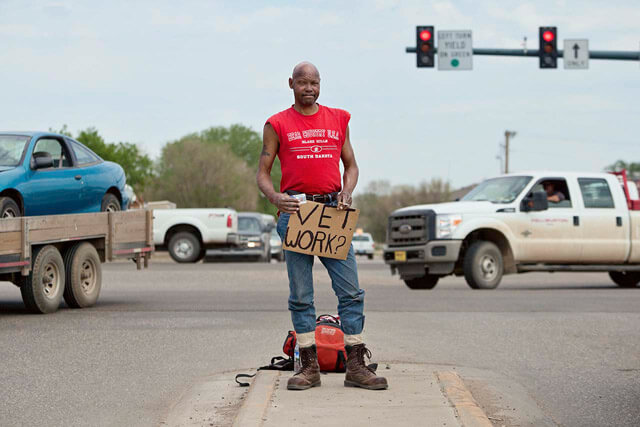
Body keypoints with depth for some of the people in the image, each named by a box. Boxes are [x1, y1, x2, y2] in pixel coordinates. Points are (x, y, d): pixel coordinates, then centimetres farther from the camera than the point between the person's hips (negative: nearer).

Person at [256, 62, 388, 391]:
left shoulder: (338, 120, 13)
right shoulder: (278, 125, 6)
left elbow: (351, 164, 18)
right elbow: (262, 173, 5)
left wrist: (347, 191, -2)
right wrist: (274, 197, -15)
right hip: (295, 212, -2)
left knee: (350, 290, -3)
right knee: (300, 295, 1)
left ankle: (356, 366, 0)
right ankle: (309, 367, 7)